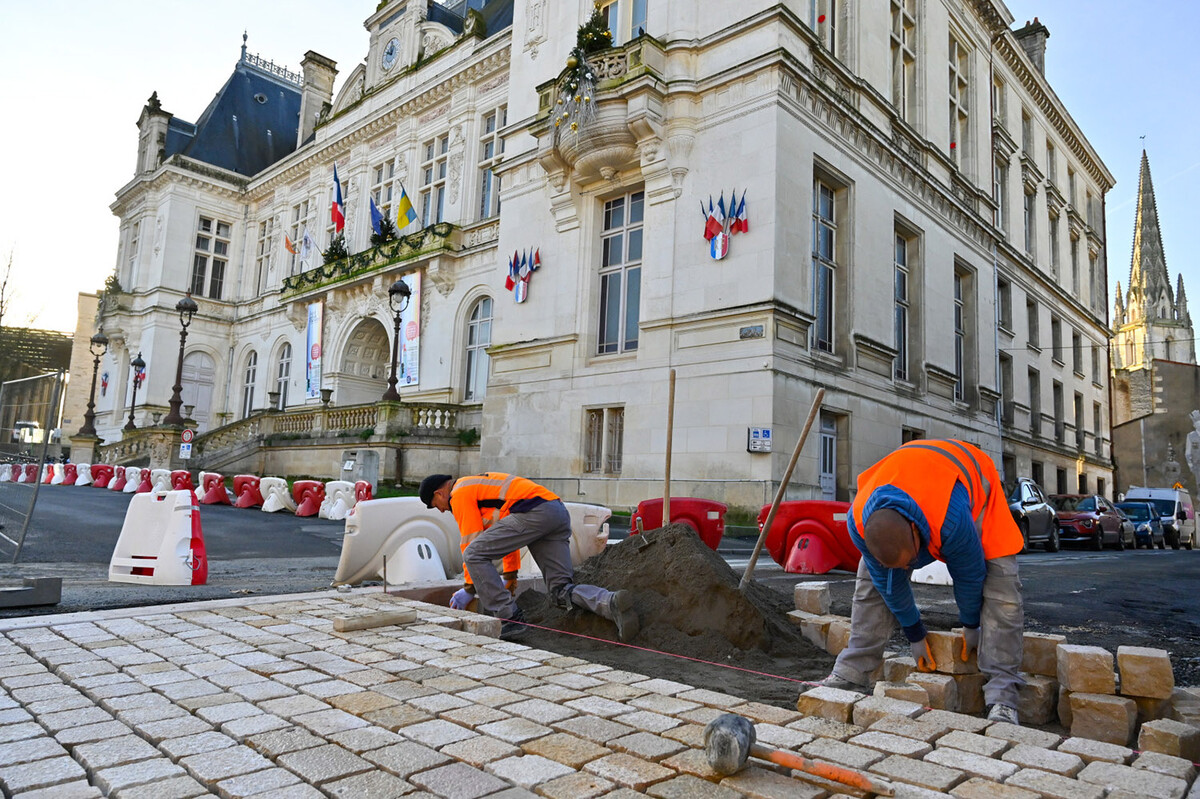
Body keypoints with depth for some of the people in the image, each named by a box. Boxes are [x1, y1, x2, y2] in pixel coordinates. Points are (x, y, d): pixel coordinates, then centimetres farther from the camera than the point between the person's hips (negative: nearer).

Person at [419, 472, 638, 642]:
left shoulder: (460, 494, 7)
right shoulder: (479, 483, 36)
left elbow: (472, 542, 4)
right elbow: (506, 538, 42)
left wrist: (469, 589, 16)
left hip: (534, 512, -10)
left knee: (474, 555, -4)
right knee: (561, 590, 5)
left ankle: (509, 620, -5)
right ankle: (612, 603, -19)